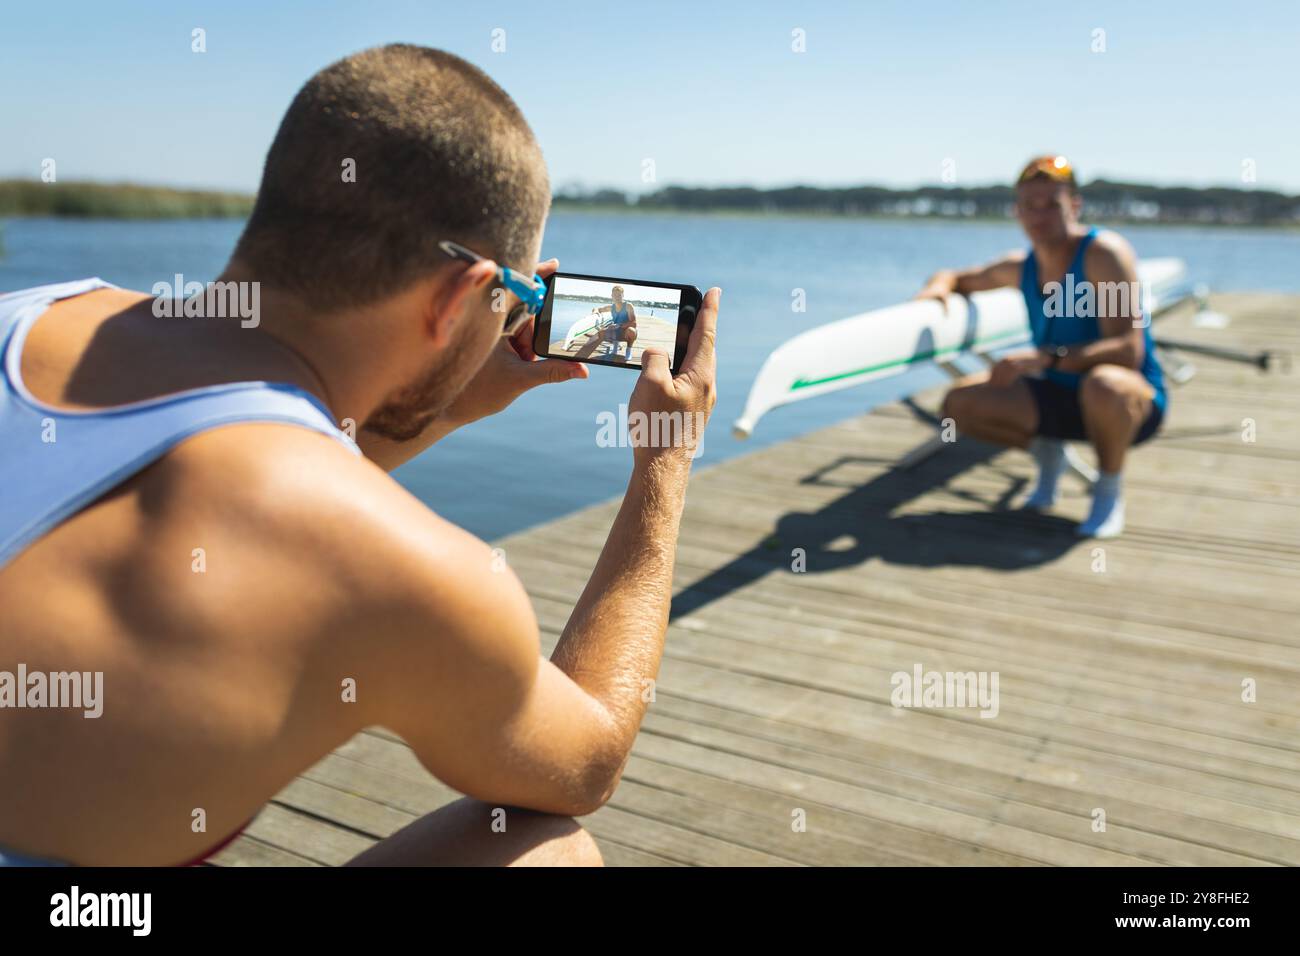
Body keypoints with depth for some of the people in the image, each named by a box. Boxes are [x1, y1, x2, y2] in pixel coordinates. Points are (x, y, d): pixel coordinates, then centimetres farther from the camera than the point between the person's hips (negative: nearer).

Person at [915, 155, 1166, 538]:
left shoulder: (1104, 252, -20)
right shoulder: (1020, 267, 0)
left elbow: (1129, 350, -30)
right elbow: (957, 278, 19)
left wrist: (1046, 357, -41)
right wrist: (940, 286, -7)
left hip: (1136, 401, -5)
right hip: (1061, 398, 6)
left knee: (1104, 385, -42)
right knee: (959, 404, -11)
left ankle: (1110, 491, -12)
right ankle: (1046, 449, 15)